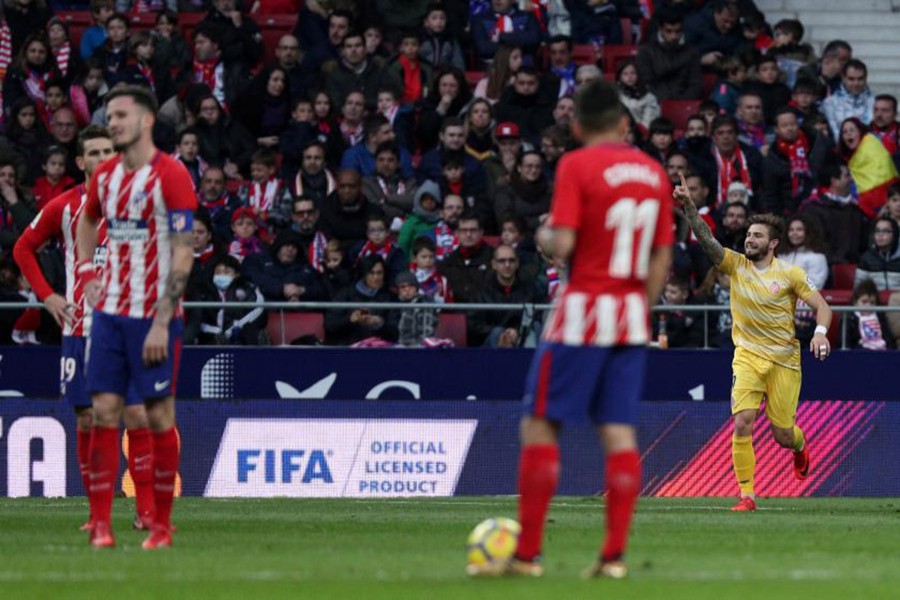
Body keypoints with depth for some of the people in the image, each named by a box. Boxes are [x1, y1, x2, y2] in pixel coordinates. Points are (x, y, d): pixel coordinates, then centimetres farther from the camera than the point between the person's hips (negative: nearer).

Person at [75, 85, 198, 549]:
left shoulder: (171, 175, -11)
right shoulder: (105, 176, 9)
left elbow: (183, 254, -14)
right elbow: (87, 222, 31)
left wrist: (161, 323, -19)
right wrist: (86, 272, 17)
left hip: (154, 316, -6)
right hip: (109, 312, 6)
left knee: (159, 415, -1)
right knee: (104, 411, -1)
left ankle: (161, 525, 7)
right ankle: (101, 524, 0)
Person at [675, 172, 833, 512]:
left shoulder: (790, 274, -4)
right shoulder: (735, 264, 0)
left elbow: (821, 307, -1)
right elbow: (705, 238, -13)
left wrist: (820, 332, -22)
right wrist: (688, 206, -28)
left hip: (784, 359, -1)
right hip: (747, 356, 1)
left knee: (783, 436, 4)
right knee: (742, 423, -18)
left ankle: (800, 445, 44)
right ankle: (747, 495, -12)